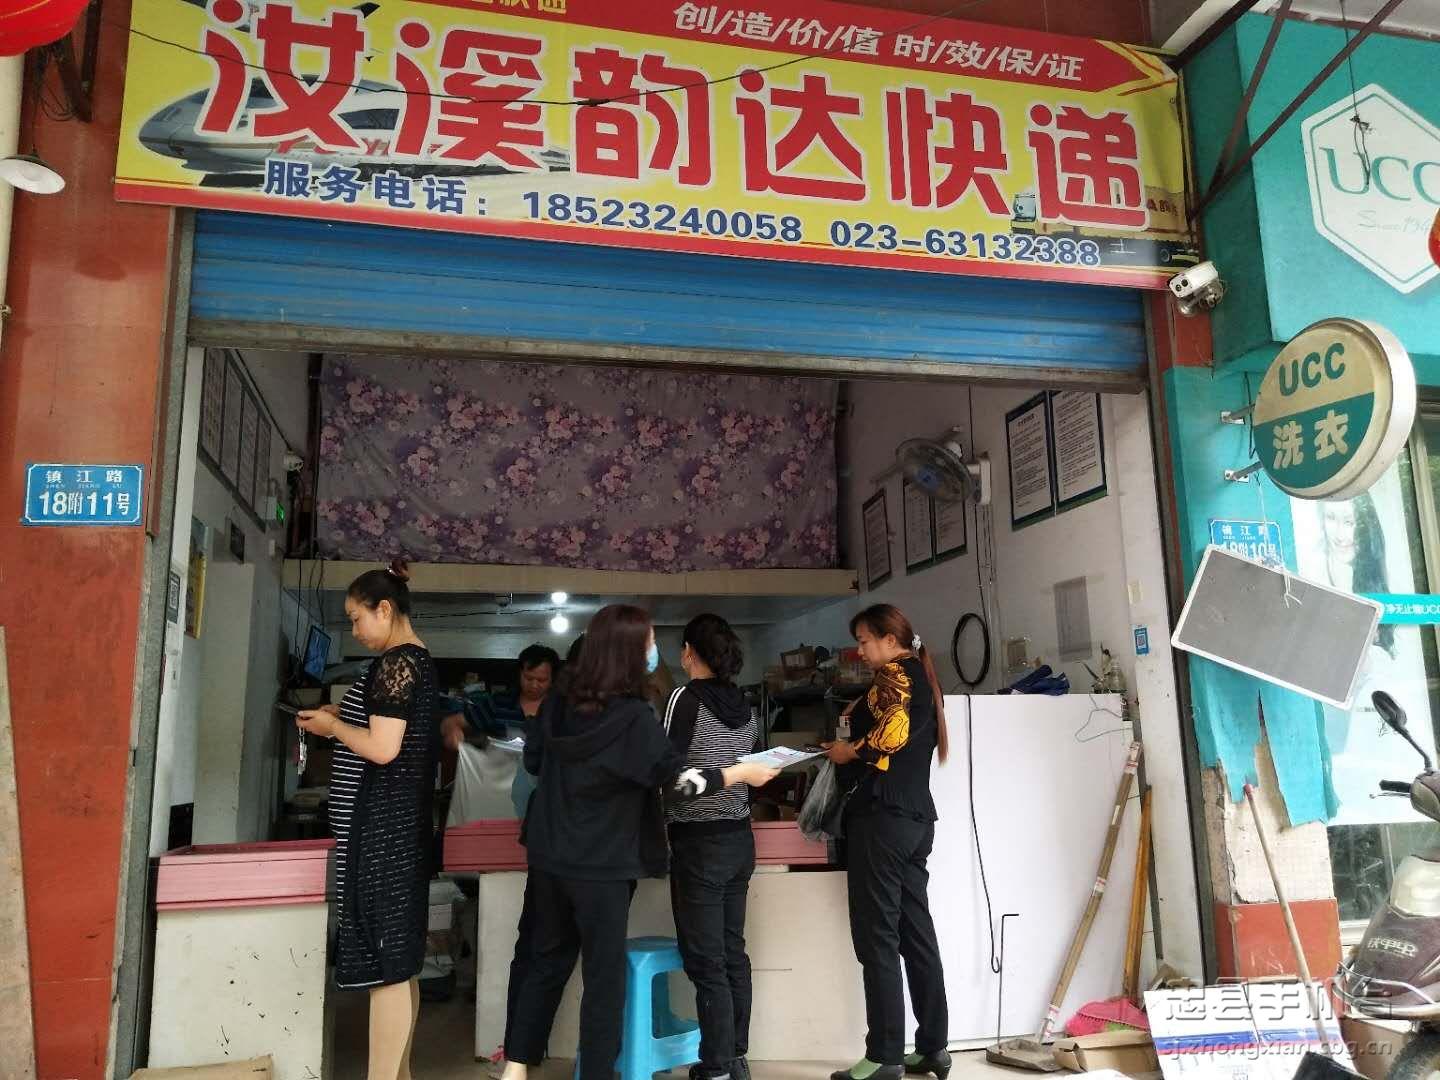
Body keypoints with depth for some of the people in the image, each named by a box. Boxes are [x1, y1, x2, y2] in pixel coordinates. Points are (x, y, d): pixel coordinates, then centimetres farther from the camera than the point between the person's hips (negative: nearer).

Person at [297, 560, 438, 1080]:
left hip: (380, 822, -10)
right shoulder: (418, 659, 15)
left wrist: (332, 725, -6)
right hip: (400, 819, 10)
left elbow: (383, 749, -22)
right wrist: (343, 719, 14)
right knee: (398, 957, 15)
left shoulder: (395, 662, -14)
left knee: (386, 959, -6)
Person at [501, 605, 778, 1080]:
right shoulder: (633, 717, -18)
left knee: (548, 960, 19)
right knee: (605, 975, 6)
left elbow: (533, 761, 14)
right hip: (601, 866, -6)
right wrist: (742, 772, -7)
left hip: (550, 857, 7)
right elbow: (679, 780, -19)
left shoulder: (558, 704, 1)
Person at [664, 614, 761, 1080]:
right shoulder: (743, 705, 6)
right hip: (740, 838, 7)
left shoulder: (686, 697, -13)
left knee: (706, 962, 1)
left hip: (699, 844, -7)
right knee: (733, 953, 15)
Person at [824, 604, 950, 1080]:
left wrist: (850, 752, -7)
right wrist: (850, 761, 13)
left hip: (883, 817, -9)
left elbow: (891, 734, -23)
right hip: (916, 816, 10)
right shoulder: (922, 677, 19)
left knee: (877, 940, -4)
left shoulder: (893, 675, -8)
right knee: (916, 935, 12)